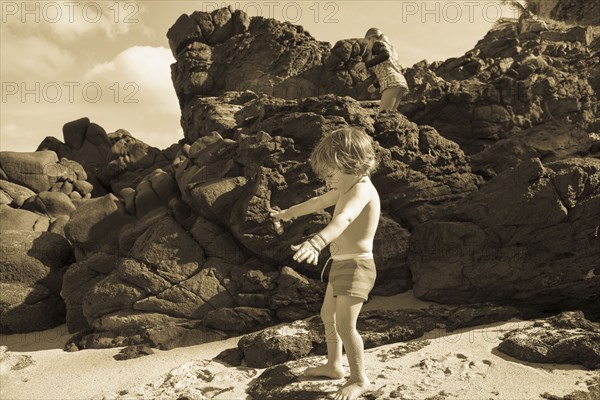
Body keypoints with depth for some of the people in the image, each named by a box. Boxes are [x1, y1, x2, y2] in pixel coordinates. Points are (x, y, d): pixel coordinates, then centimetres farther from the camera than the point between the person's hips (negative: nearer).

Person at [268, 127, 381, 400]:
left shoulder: (362, 189, -21)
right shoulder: (346, 188, 10)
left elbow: (343, 218, -41)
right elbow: (318, 203, 27)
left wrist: (316, 242, -57)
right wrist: (288, 213, 39)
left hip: (356, 265, -10)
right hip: (340, 264, 10)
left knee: (345, 325, -12)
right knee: (328, 315, 21)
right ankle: (333, 365, 37)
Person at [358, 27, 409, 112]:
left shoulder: (378, 44, 9)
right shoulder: (390, 48, 33)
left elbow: (385, 55, -13)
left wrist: (366, 64, -14)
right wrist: (375, 85, 38)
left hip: (392, 83, -8)